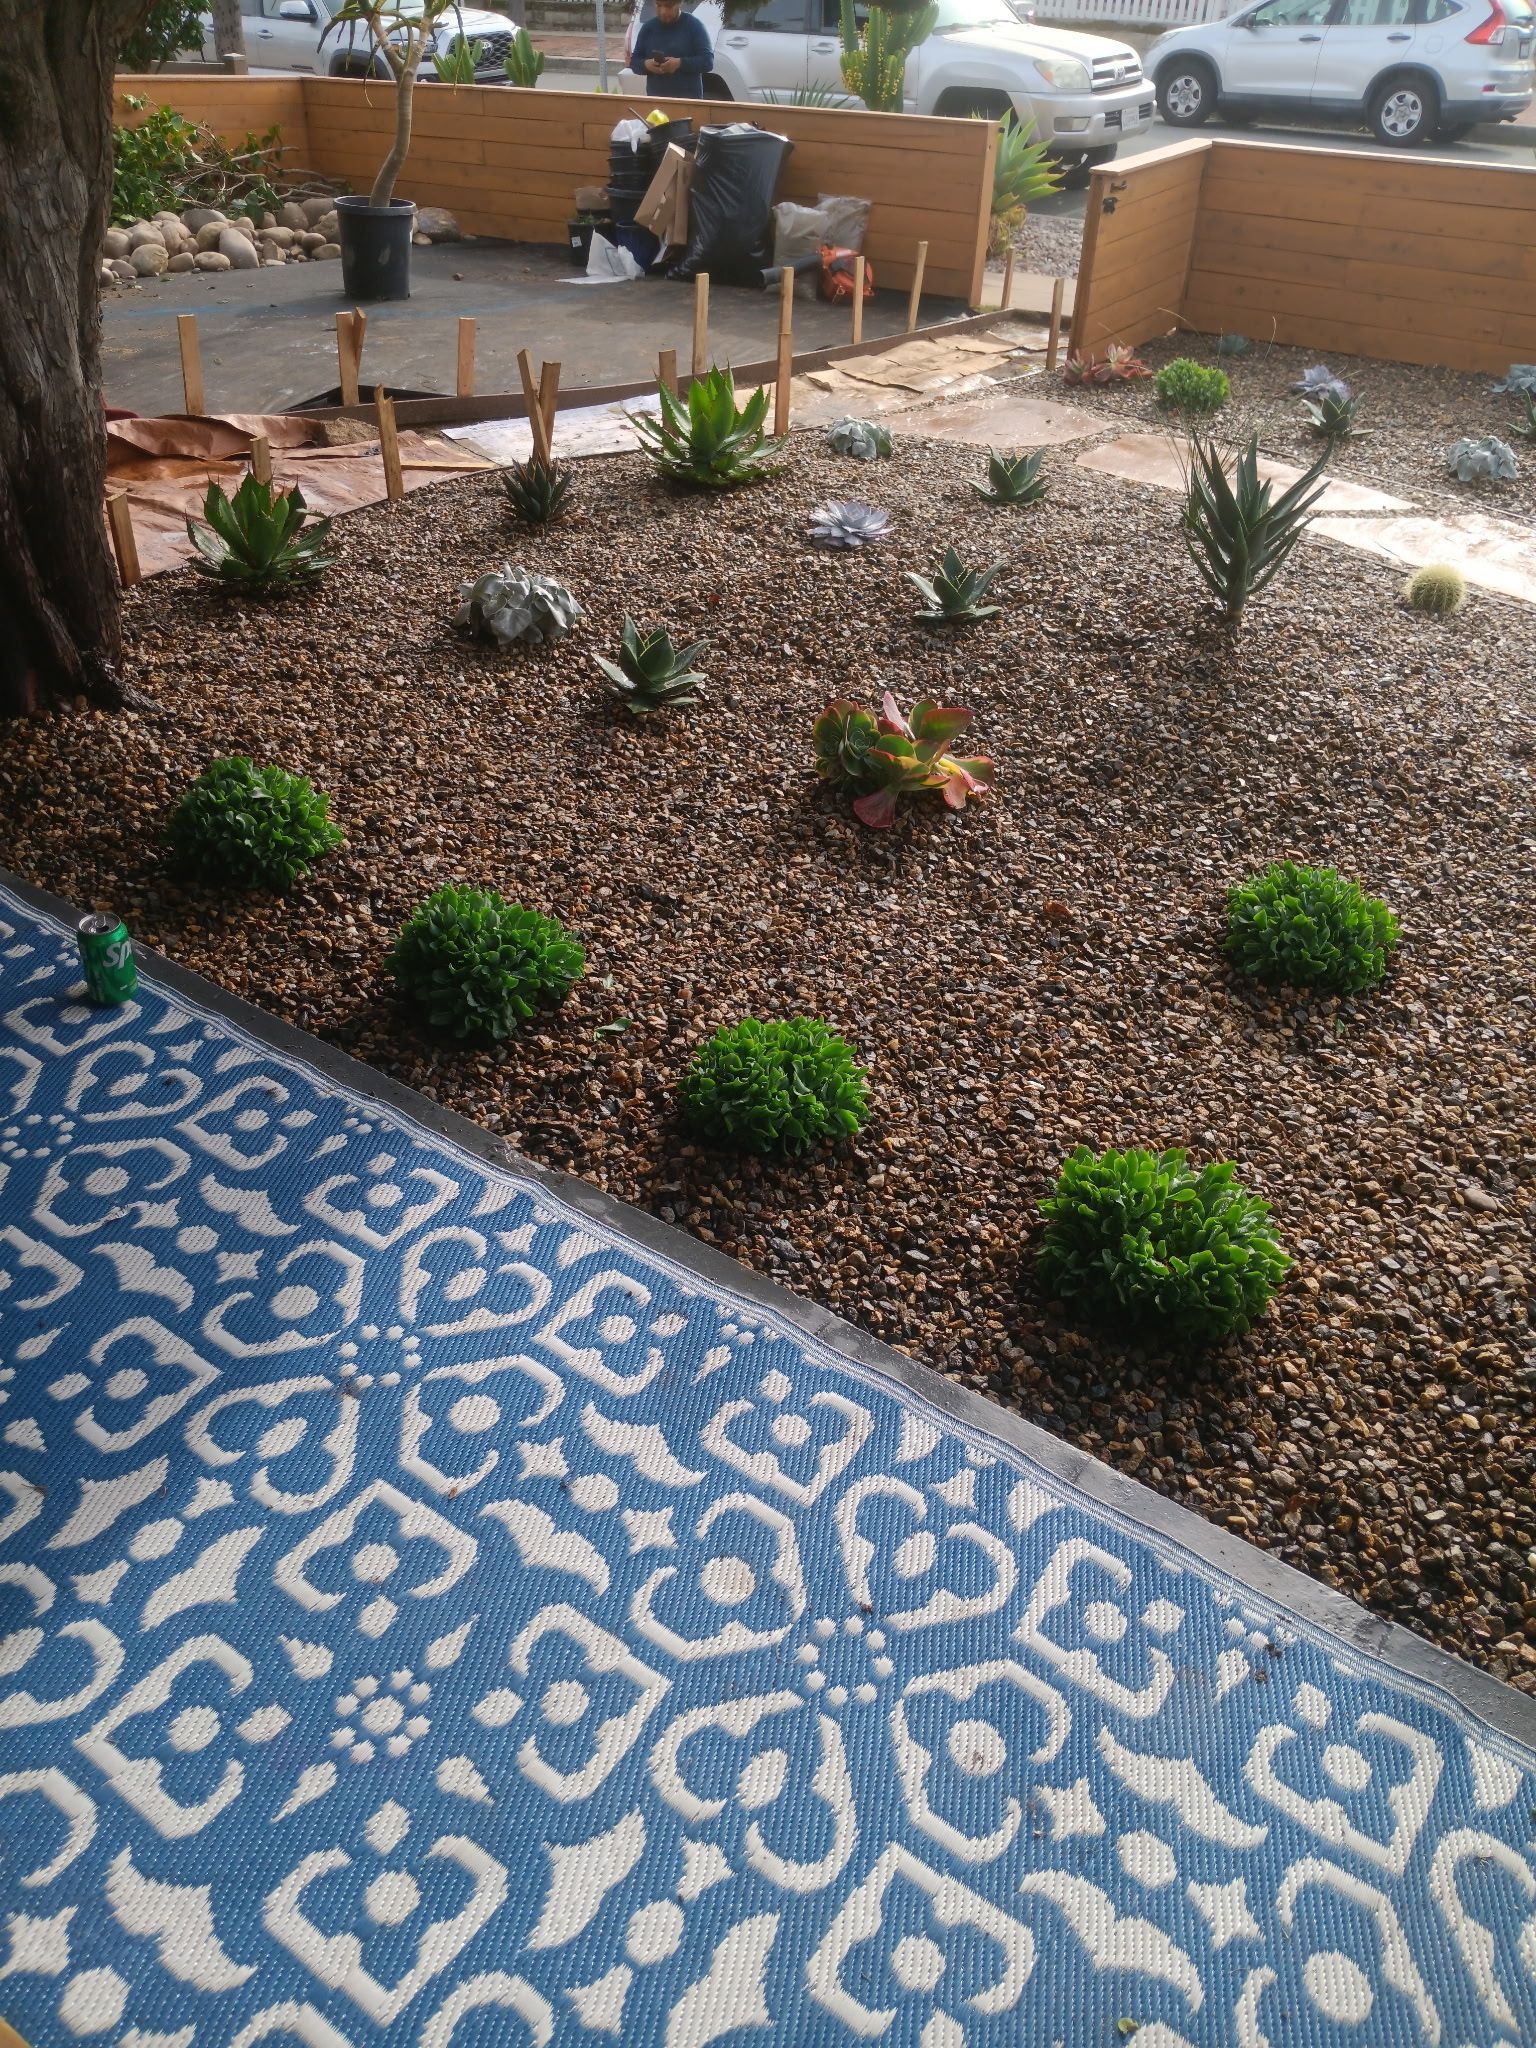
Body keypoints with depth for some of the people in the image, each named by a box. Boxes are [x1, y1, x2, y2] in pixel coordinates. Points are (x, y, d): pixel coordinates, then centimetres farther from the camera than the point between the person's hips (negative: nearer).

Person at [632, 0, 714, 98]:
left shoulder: (694, 25, -1)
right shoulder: (648, 27, 10)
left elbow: (707, 60, -7)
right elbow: (634, 61, 12)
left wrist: (680, 63, -22)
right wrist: (646, 65, -13)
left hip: (688, 100, -4)